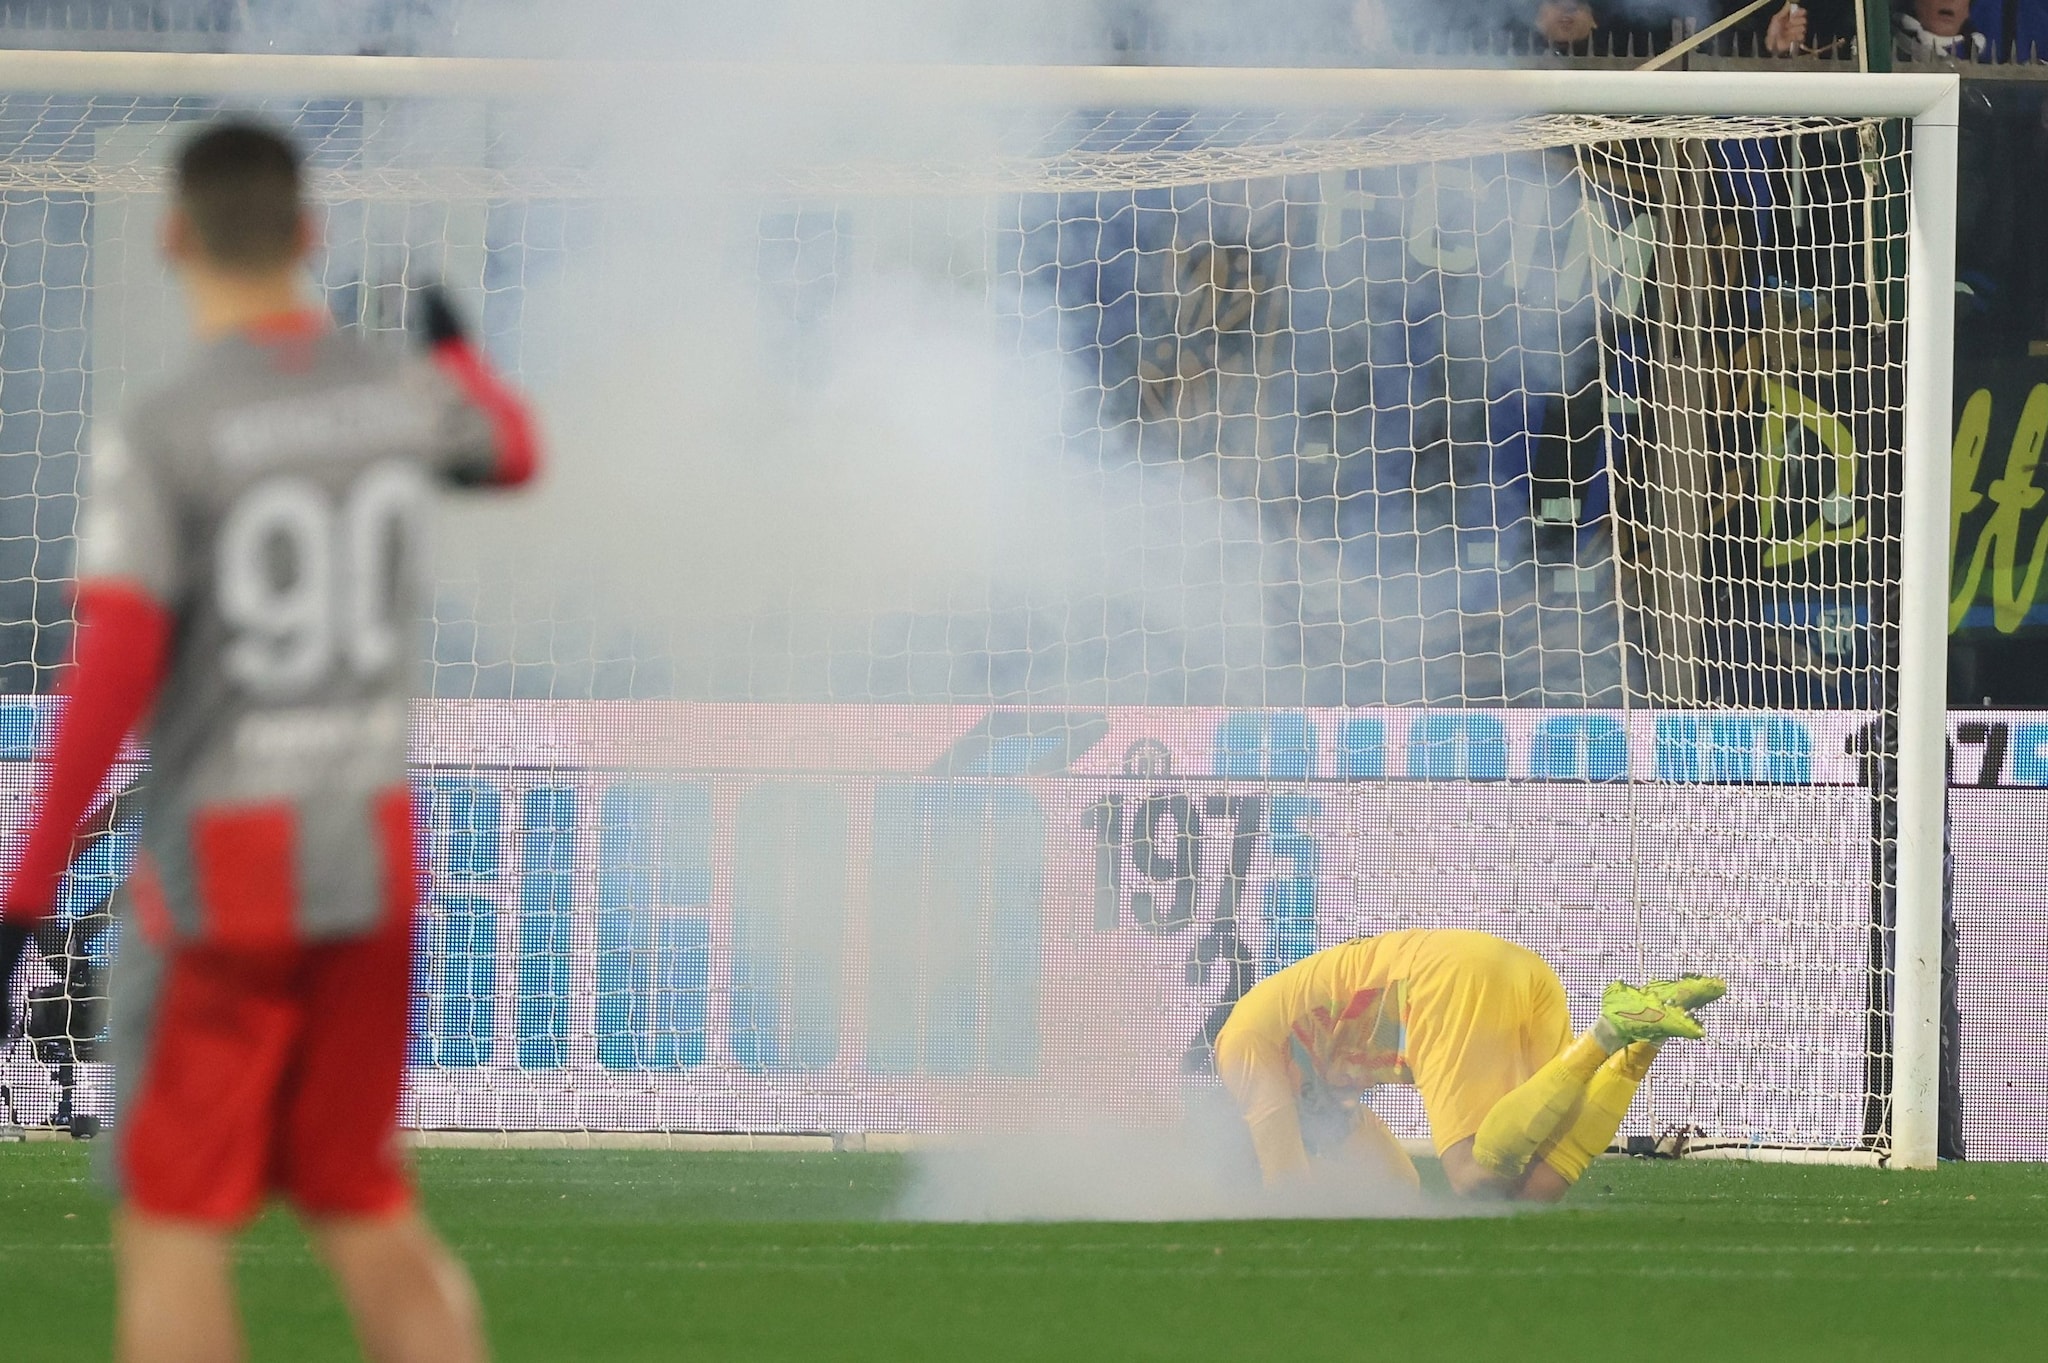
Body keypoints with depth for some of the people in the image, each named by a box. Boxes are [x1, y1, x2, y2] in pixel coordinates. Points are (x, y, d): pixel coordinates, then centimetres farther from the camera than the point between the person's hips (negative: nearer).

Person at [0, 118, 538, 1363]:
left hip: (221, 869, -5)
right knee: (366, 1210, 15)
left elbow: (113, 669, -19)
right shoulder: (403, 396, 3)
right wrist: (454, 345, 49)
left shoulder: (160, 434, -12)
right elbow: (514, 451, 28)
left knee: (172, 1227, 0)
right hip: (375, 854, 5)